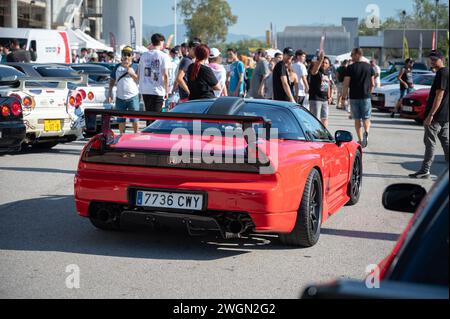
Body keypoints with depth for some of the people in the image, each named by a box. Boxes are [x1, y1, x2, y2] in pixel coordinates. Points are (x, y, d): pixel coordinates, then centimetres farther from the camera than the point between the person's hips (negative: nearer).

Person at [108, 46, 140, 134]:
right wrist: (110, 93, 8)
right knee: (121, 119, 10)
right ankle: (122, 135, 21)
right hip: (120, 97, 3)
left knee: (134, 118, -3)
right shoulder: (117, 67, 12)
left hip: (133, 96, -3)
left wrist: (132, 74, -16)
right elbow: (112, 80, 15)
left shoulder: (135, 67, 3)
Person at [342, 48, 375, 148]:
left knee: (357, 120, 9)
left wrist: (344, 95, 6)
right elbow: (373, 84, 6)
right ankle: (366, 132, -22)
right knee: (366, 118, 7)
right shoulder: (369, 67, 3)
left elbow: (346, 84, -8)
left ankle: (360, 140, 11)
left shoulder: (351, 67, -7)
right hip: (366, 97, 2)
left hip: (354, 97, -1)